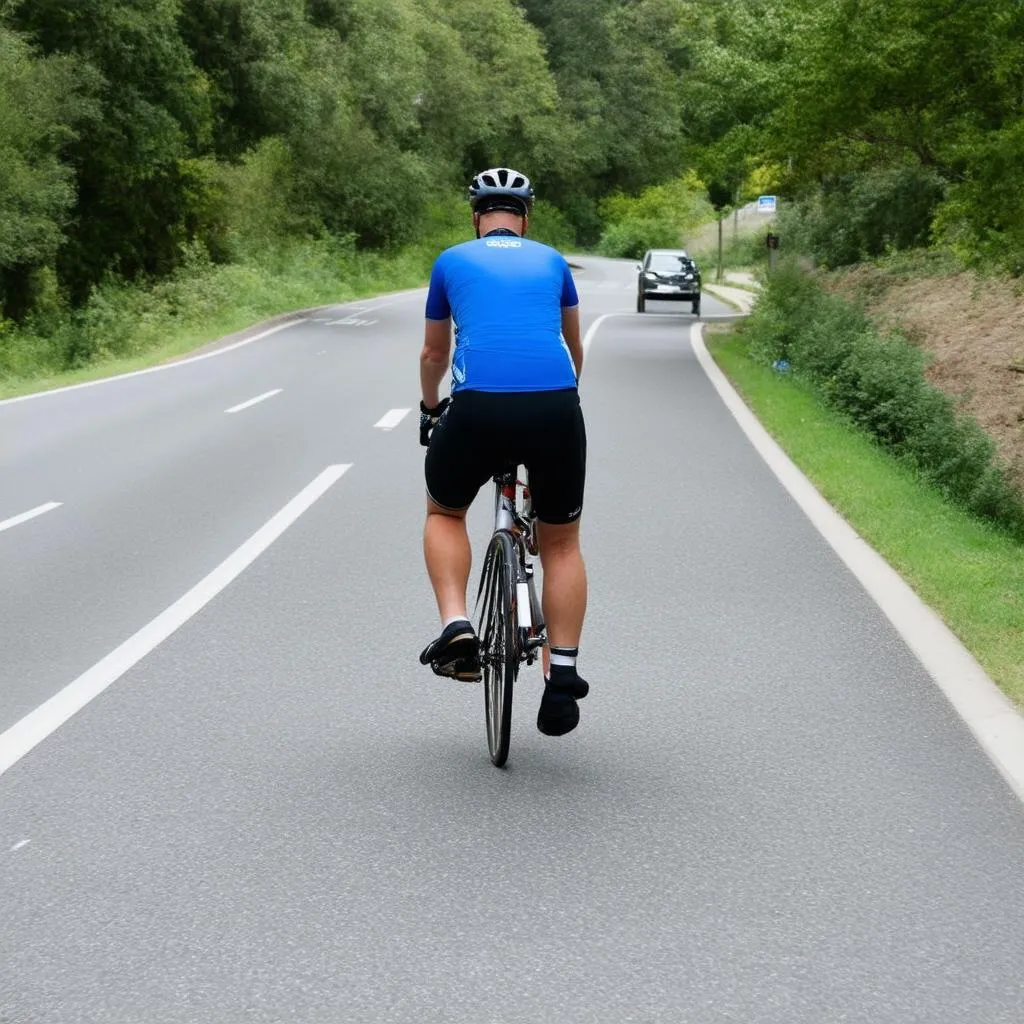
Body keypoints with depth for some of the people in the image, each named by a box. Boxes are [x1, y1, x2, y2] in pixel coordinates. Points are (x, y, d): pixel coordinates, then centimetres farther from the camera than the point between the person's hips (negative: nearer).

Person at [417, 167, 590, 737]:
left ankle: (457, 630, 8)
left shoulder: (453, 262, 20)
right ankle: (562, 678, 10)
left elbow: (434, 355, 33)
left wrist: (430, 408, 53)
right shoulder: (552, 262, 23)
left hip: (479, 410, -1)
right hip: (556, 409, 1)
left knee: (444, 513, 27)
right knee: (562, 544, 19)